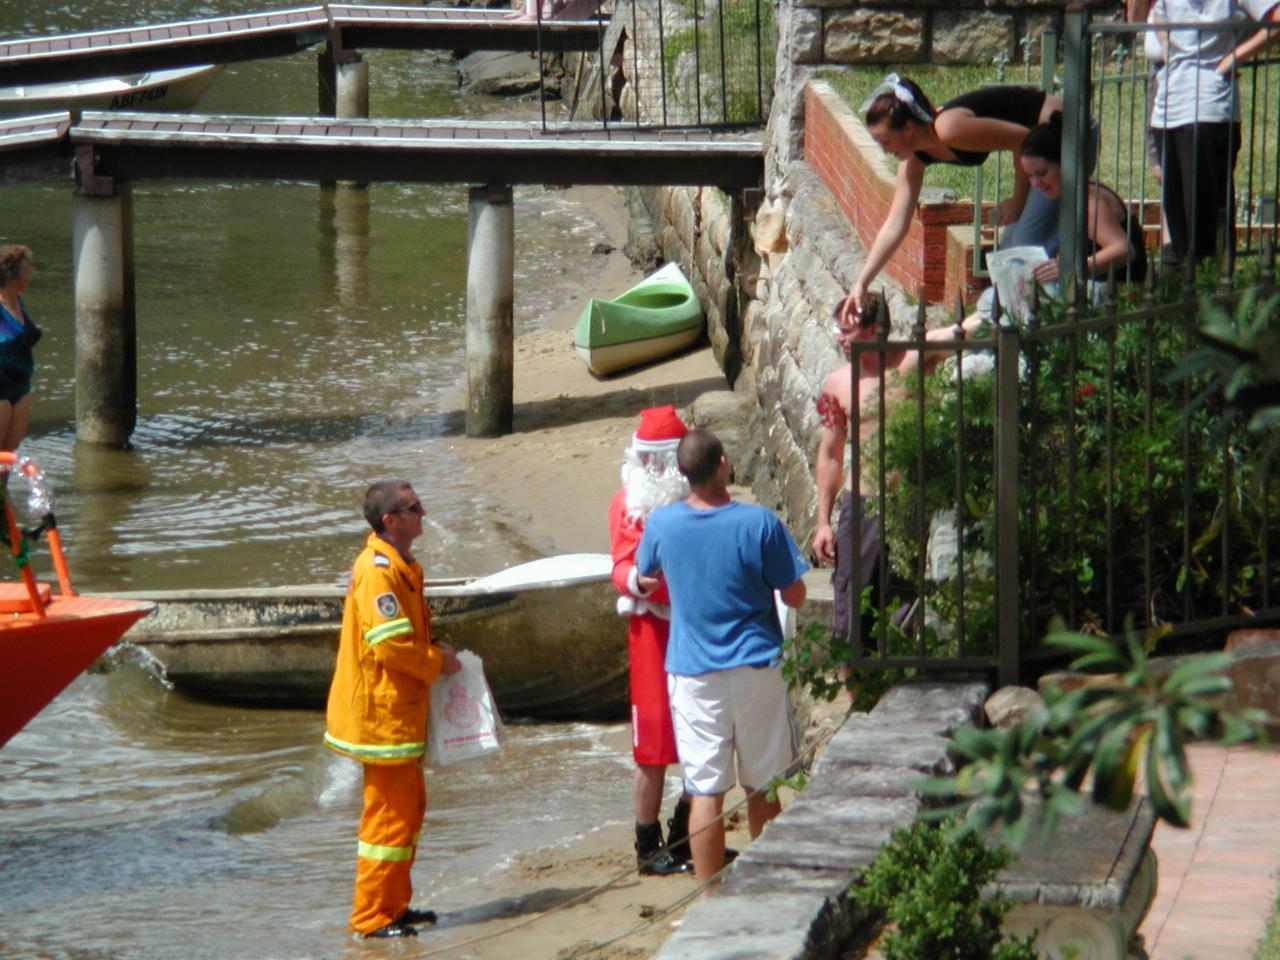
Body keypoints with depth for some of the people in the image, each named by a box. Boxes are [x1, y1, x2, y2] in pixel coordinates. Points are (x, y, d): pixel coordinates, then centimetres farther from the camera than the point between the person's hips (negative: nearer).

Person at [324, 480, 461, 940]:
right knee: (390, 814, -5)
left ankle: (394, 905, 27)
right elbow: (390, 645, -25)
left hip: (402, 712, 11)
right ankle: (372, 916, 1)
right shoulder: (378, 571, -20)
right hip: (383, 712, -11)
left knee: (410, 806, 18)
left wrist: (436, 651, 8)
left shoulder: (399, 566, 13)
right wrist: (438, 661, -12)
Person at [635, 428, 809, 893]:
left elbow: (644, 578, 13)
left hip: (693, 675, 0)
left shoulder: (661, 524, -7)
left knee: (705, 791, 1)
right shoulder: (758, 522, -13)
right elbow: (795, 596, -5)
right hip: (755, 668, 0)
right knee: (763, 788, 12)